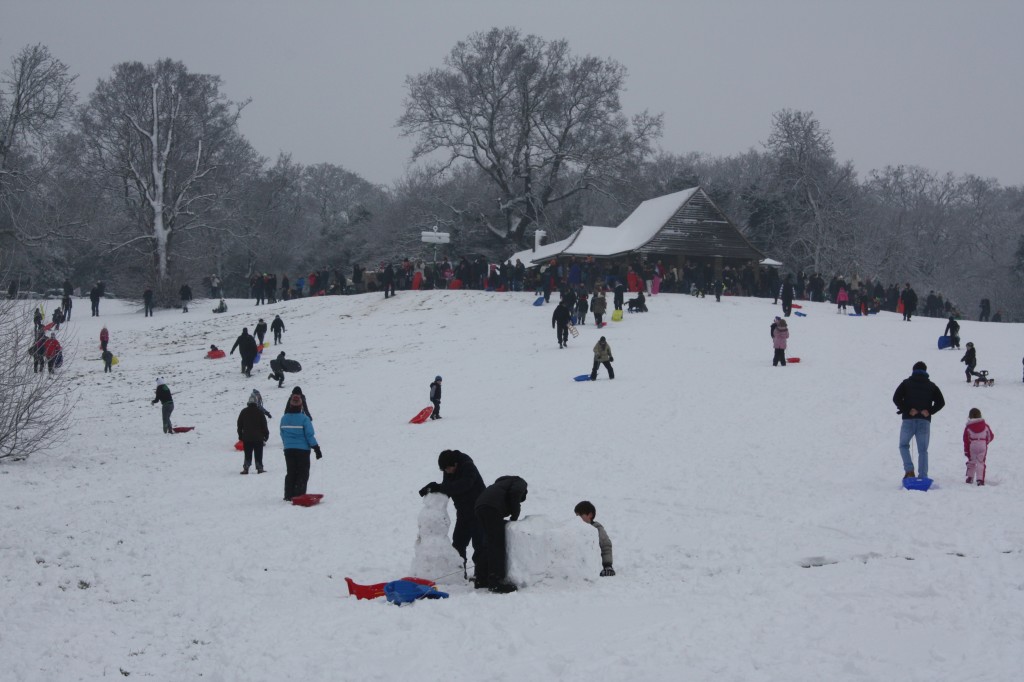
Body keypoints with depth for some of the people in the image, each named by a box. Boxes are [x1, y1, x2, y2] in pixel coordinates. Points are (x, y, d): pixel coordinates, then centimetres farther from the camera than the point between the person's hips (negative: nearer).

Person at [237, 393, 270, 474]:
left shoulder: (243, 412, 2)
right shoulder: (260, 412, -6)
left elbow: (239, 425, 8)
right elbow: (264, 425, -3)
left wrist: (240, 435, 16)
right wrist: (266, 434, 7)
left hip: (246, 438, 2)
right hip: (258, 437, -2)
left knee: (247, 454, 7)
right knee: (258, 454, 4)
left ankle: (246, 468, -3)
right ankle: (259, 468, 1)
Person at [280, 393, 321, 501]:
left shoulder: (284, 418, 1)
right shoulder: (304, 419, -14)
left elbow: (282, 434, 10)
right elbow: (310, 435, -13)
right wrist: (316, 449, -7)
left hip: (288, 450, 5)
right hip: (302, 450, -4)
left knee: (291, 473, 14)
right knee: (303, 474, 4)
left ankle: (289, 496, 13)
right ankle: (299, 495, -3)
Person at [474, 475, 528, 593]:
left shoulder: (504, 482, 39)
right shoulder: (520, 483, 17)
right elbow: (515, 492, -7)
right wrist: (515, 515, 3)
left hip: (479, 506, 8)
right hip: (491, 507, -8)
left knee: (489, 544, 18)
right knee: (497, 545, -6)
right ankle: (496, 581, -11)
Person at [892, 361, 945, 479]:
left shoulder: (906, 383, 6)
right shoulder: (931, 386, 11)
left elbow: (896, 398, -7)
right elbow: (941, 402, 2)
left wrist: (907, 410, -7)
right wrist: (929, 411, -3)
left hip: (909, 420, -1)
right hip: (925, 422, 2)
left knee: (904, 445, 15)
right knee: (923, 450, 6)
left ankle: (909, 470, -5)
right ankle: (923, 477, -1)